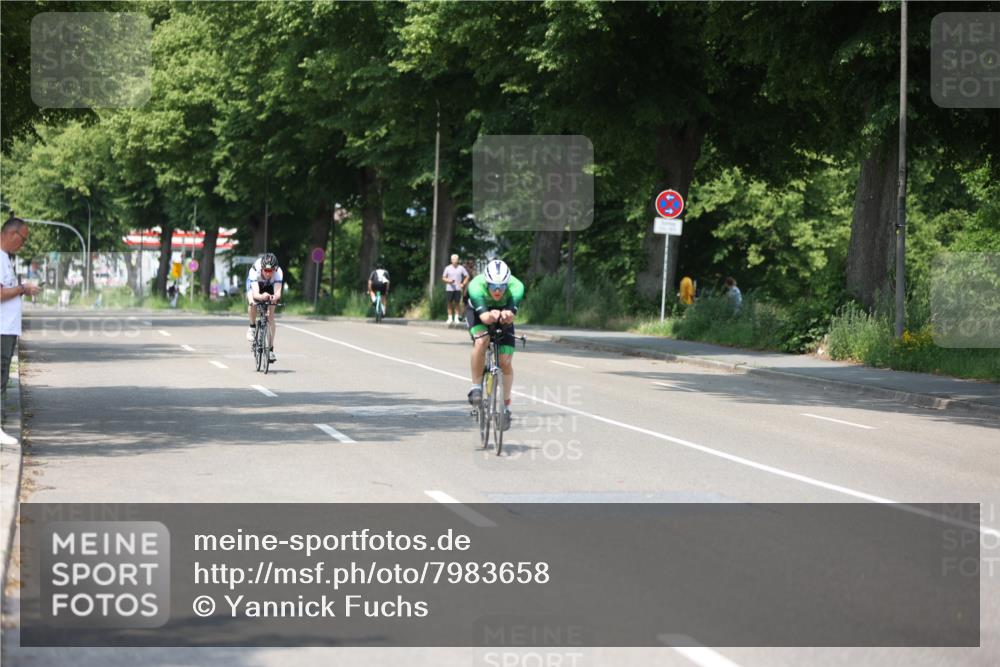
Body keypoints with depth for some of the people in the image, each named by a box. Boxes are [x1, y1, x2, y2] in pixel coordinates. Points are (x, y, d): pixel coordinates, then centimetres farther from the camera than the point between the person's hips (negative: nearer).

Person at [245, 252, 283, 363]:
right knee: (252, 302, -32)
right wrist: (262, 297, -72)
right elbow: (255, 294, -50)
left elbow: (278, 293, -47)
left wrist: (274, 297, -70)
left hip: (270, 286, 1)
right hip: (255, 283, -1)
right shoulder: (255, 270, -41)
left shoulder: (278, 272, -38)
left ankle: (270, 349, 1)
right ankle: (252, 326, -4)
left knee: (270, 316, -9)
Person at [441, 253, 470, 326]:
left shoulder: (461, 268, 5)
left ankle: (456, 318, 3)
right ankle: (450, 318, 8)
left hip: (458, 289, -1)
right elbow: (443, 278, 7)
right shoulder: (448, 268, 6)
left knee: (457, 303, -2)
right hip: (449, 288, 1)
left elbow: (467, 276, 10)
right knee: (450, 303, 2)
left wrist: (463, 284, -2)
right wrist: (448, 281, -12)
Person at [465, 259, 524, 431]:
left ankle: (506, 406, 12)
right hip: (477, 311, -1)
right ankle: (476, 386, -15)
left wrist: (507, 316, -68)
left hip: (503, 311, 2)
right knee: (481, 340, -33)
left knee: (506, 361, -7)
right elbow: (483, 316, -47)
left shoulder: (516, 287, -36)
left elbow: (512, 316, -45)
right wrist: (490, 316, -70)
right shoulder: (476, 286, -38)